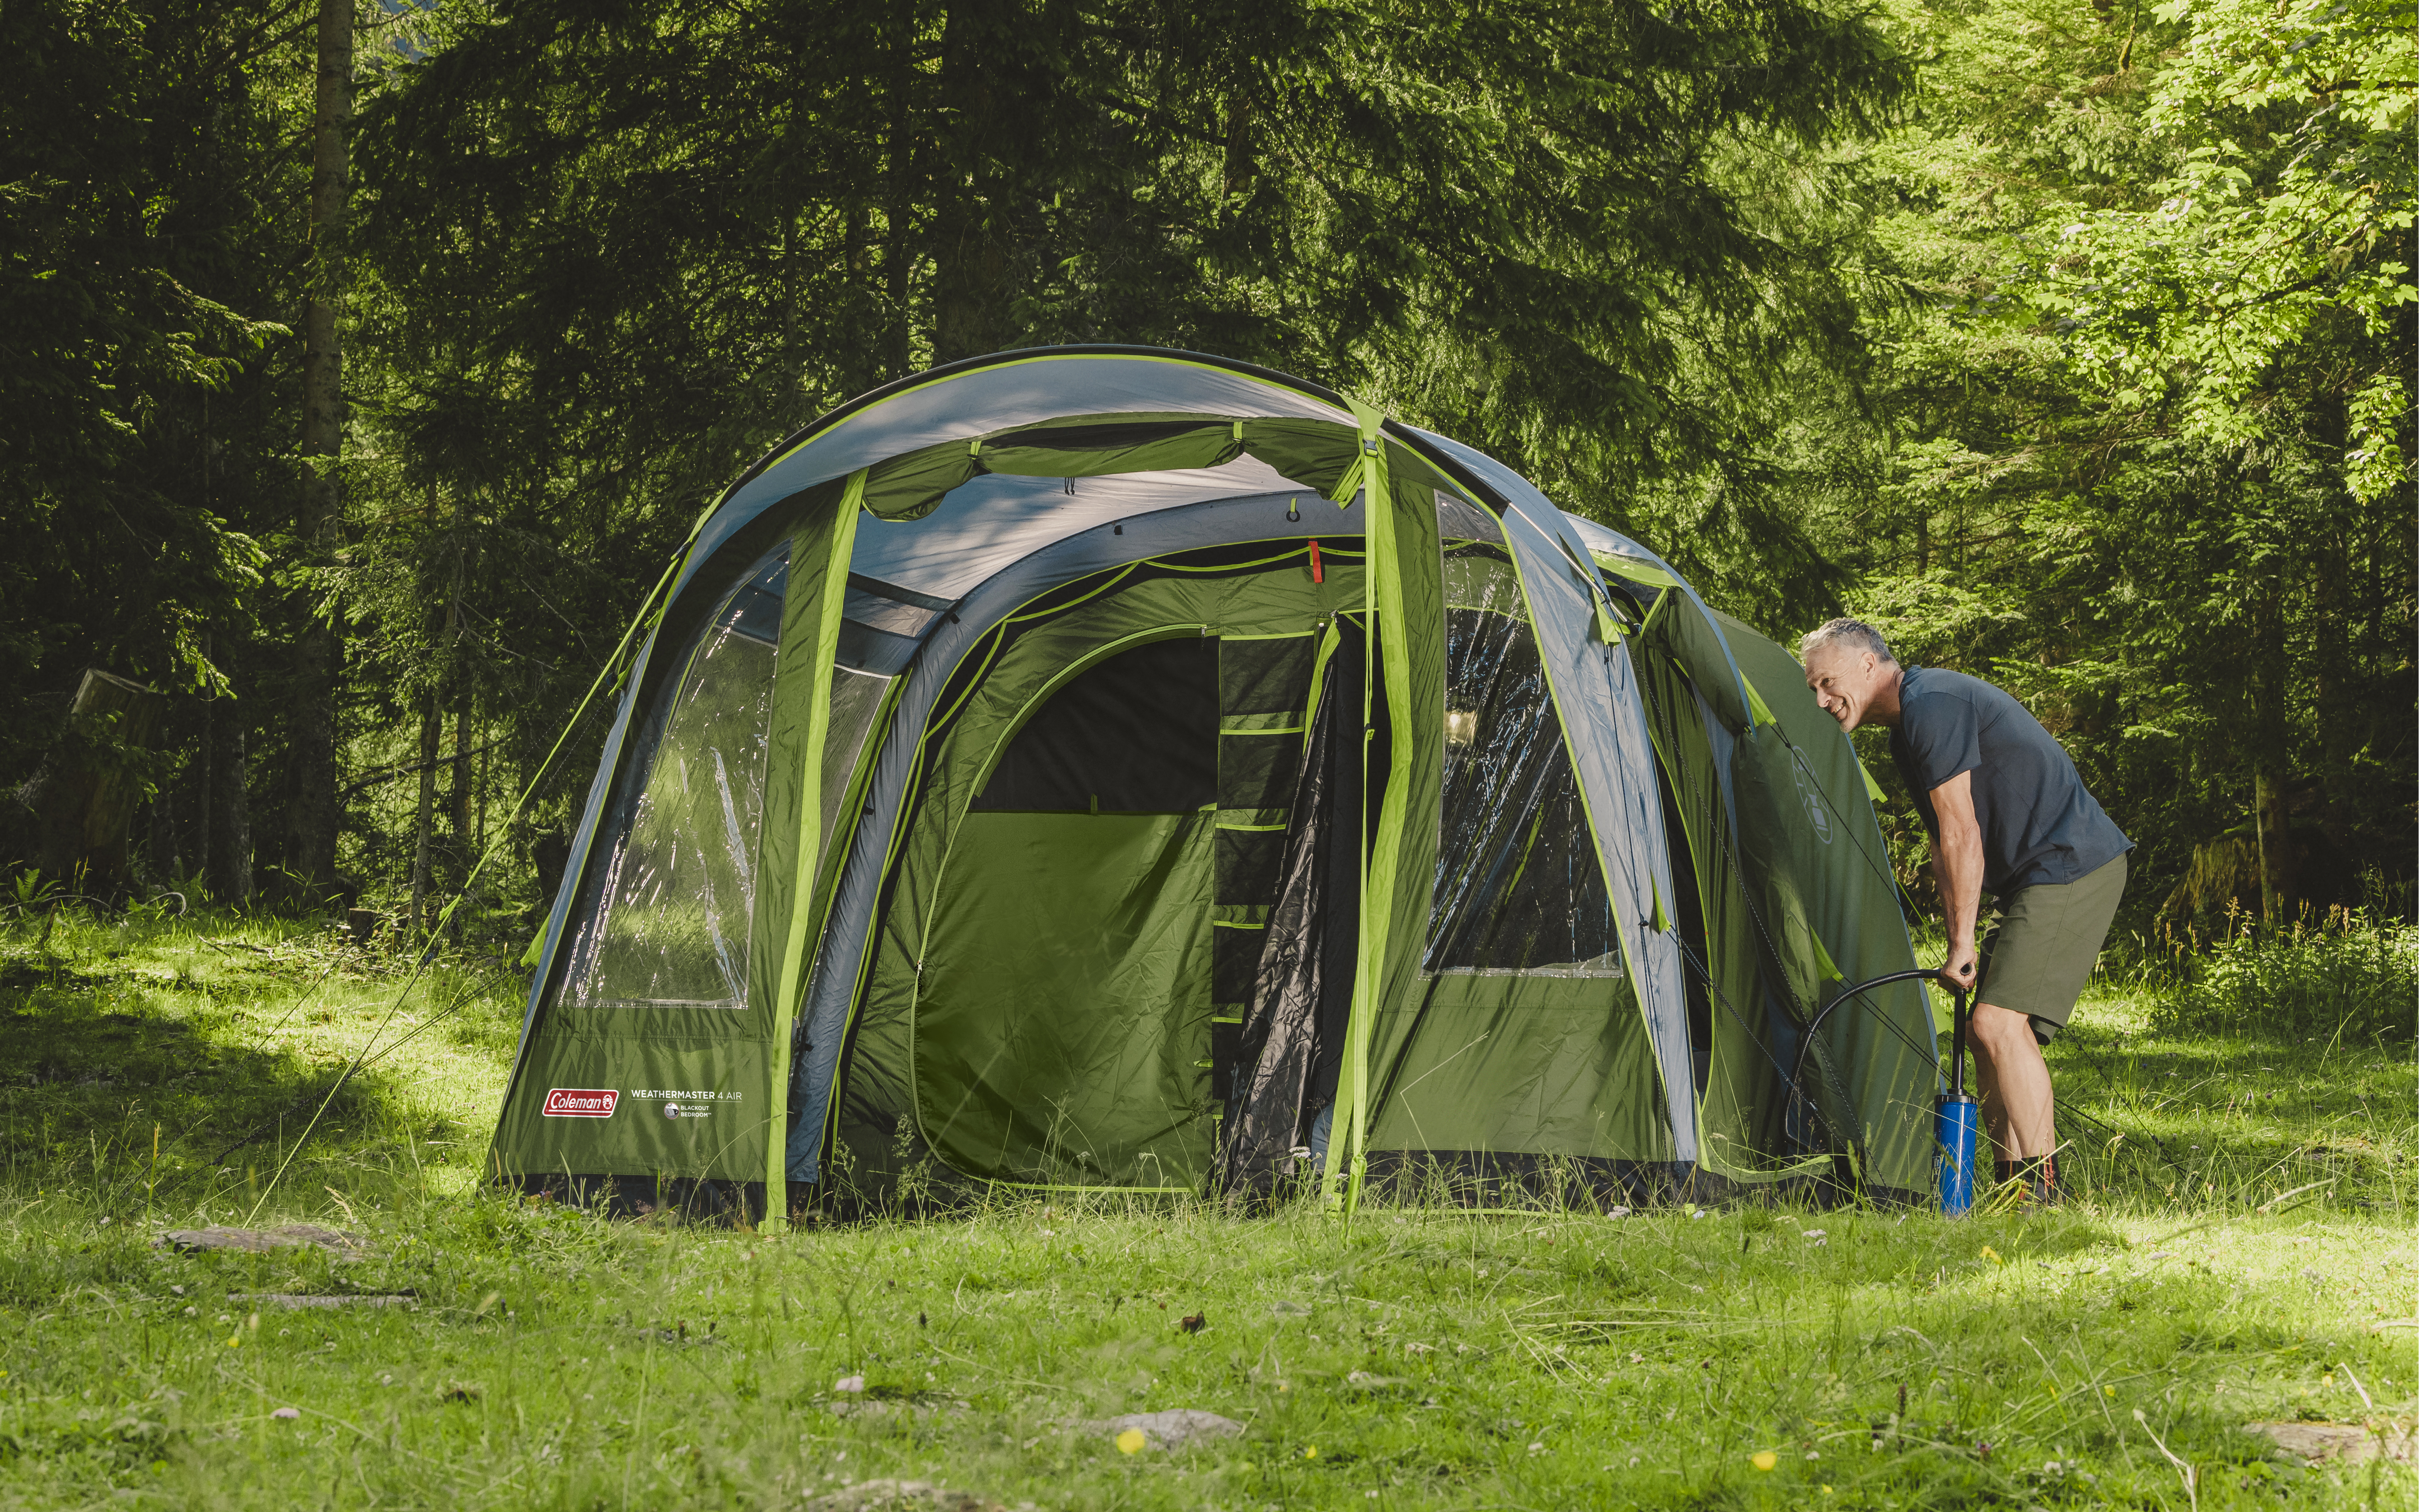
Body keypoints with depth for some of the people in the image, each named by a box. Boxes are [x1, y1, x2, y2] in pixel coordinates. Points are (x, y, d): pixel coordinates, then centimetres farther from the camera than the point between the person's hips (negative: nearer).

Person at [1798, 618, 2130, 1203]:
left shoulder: (1930, 706, -15)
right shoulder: (1909, 727, 18)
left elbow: (1962, 836, -16)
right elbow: (1946, 845, 20)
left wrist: (1962, 941, -10)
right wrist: (1961, 941, 13)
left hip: (2071, 866, -11)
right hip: (2040, 876, 11)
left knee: (2000, 1021, -18)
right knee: (1995, 1028, 9)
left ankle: (2040, 1191, -19)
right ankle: (2016, 1185, 10)